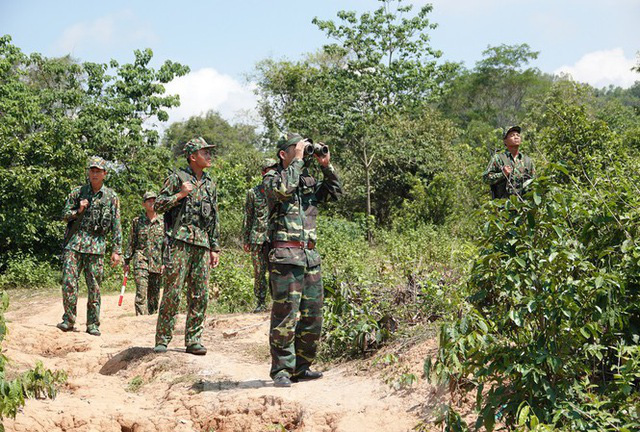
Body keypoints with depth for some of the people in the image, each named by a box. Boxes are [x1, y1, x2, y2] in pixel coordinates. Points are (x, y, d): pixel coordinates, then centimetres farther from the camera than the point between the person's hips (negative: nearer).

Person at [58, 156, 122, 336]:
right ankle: (68, 320, 6)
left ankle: (93, 324, 8)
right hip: (74, 242, 1)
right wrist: (78, 211, -8)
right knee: (69, 282, -5)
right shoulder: (78, 192, 8)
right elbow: (65, 215, 12)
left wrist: (117, 250, 0)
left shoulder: (111, 197, 6)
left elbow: (116, 226, 5)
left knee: (94, 287, 1)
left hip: (96, 246, -1)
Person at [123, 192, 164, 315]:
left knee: (154, 295, 6)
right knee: (141, 293, -13)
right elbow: (131, 242, 10)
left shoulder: (162, 223, 9)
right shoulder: (137, 221, 8)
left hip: (157, 263, 2)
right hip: (141, 260, -2)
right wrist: (127, 261, 6)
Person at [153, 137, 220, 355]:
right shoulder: (177, 178, 2)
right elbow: (158, 205, -1)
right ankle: (162, 340, 0)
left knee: (200, 295, 3)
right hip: (179, 241, -5)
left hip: (202, 244, 6)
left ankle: (193, 340, 10)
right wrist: (180, 194, -13)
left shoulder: (210, 184, 19)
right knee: (172, 292, -7)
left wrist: (215, 248, 16)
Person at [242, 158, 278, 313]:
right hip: (257, 238, 1)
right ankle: (261, 303, 11)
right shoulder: (253, 192, 9)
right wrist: (245, 240, 6)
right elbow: (247, 217, 10)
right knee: (259, 272, 3)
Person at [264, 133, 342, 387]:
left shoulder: (309, 181, 18)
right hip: (285, 256, -7)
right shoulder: (271, 177, -1)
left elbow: (335, 193, 19)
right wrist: (298, 159, -12)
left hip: (311, 256, 7)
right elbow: (284, 188, -22)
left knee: (313, 315, 8)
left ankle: (301, 367, 18)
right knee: (286, 314, -8)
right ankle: (281, 370, -1)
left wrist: (326, 166, 8)